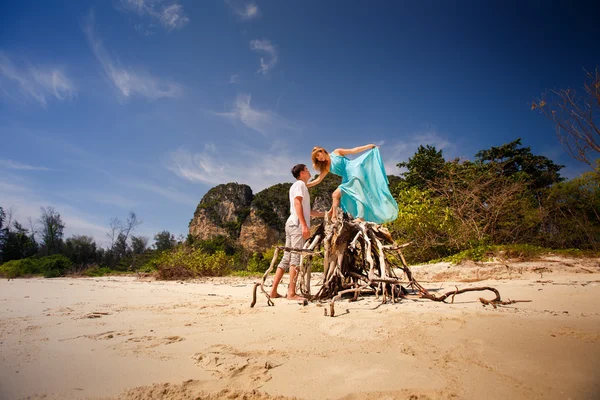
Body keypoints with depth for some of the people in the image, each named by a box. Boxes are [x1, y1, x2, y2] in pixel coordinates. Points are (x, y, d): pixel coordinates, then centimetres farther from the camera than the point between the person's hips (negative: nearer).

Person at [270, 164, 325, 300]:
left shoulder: (297, 185, 28)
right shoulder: (300, 184, -1)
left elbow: (305, 210, 31)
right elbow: (297, 203, -15)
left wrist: (324, 214, 35)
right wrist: (304, 225, -23)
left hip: (291, 224, 10)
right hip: (297, 224, -9)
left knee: (286, 258, 7)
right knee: (296, 258, -12)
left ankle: (274, 291, 8)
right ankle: (291, 293, -13)